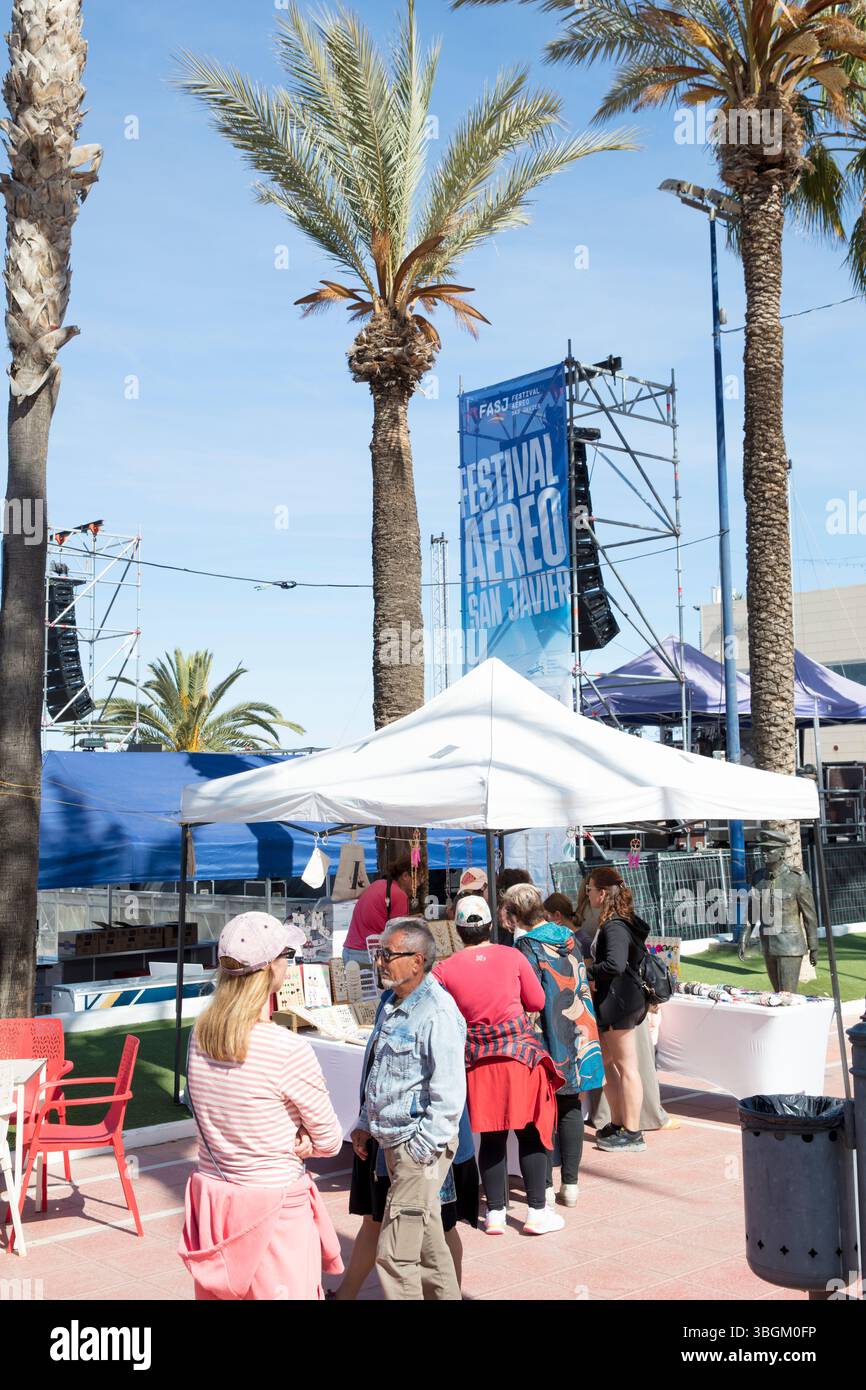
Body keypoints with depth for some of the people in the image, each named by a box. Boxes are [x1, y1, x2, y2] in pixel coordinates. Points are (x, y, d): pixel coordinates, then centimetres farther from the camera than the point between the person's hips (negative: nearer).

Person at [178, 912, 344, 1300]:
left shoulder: (200, 1036, -2)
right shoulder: (289, 1050, -21)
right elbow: (329, 1142, -10)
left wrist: (287, 1138, -2)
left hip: (211, 1195, 7)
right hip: (275, 1207, -6)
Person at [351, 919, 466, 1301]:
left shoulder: (437, 1013, -20)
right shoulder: (393, 1003, 10)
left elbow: (449, 1095, -22)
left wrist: (422, 1149, -20)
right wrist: (365, 1124, 17)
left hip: (421, 1145, -9)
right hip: (393, 1140, 9)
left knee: (395, 1254, -8)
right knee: (428, 1241, 20)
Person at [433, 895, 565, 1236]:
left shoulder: (444, 970, -5)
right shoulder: (512, 957, -6)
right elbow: (537, 1002, 4)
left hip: (475, 1060, 2)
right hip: (519, 1052, -2)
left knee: (492, 1137, 11)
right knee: (530, 1132, 7)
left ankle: (496, 1214, 15)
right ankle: (536, 1211, 10)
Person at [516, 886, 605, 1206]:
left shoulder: (528, 947, -13)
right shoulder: (569, 938, 4)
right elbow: (583, 985, 12)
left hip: (547, 1037, -5)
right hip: (577, 1033, 5)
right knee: (570, 1108, 11)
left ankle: (545, 1185, 10)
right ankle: (570, 1183, 14)